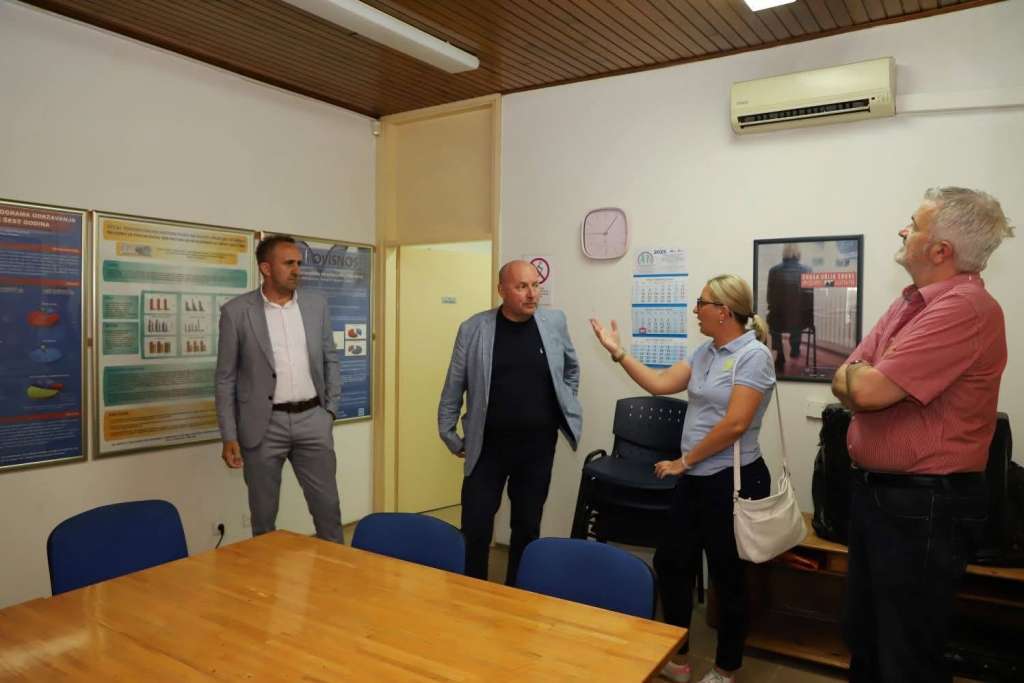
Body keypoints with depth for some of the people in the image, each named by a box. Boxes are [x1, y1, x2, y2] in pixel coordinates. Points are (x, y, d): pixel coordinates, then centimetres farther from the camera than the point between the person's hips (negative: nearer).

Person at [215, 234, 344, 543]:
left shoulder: (316, 304, 4)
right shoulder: (236, 311, -5)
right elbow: (225, 378, -2)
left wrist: (331, 409, 6)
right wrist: (229, 437, -6)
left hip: (312, 419, 2)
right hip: (264, 425, -2)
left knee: (328, 506, 8)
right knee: (263, 514, 9)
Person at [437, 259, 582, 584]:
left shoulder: (554, 322, 1)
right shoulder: (473, 328, -6)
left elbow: (571, 368, 17)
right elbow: (454, 387, 1)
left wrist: (566, 410, 13)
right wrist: (449, 436, 3)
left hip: (538, 445, 2)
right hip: (488, 446, -1)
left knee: (528, 527, 12)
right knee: (475, 528, 2)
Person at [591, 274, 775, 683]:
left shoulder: (753, 355, -16)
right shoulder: (706, 352, 9)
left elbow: (735, 424, -22)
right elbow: (660, 384, 7)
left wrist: (683, 461, -14)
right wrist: (617, 352, 4)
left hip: (732, 480, -8)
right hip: (696, 479, 8)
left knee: (727, 575, 8)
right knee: (670, 561, 13)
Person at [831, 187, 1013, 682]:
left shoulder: (965, 307, -22)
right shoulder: (911, 301, 10)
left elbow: (866, 389, -28)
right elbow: (843, 382, 8)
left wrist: (858, 372, -5)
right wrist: (868, 376, -14)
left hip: (923, 504, -9)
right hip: (874, 489, 9)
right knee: (864, 636, 24)